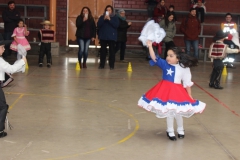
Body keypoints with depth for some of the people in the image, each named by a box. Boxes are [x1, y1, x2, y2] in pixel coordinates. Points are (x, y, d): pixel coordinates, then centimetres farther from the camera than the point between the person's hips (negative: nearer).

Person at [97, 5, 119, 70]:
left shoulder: (115, 17, 4)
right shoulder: (102, 17, 10)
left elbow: (116, 25, -10)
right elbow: (98, 25, -2)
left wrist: (109, 19, -17)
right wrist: (104, 19, -14)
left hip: (112, 37, -2)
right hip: (103, 36, 2)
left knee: (112, 51, -4)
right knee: (103, 50, 3)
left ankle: (111, 65, 0)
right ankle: (102, 64, 9)